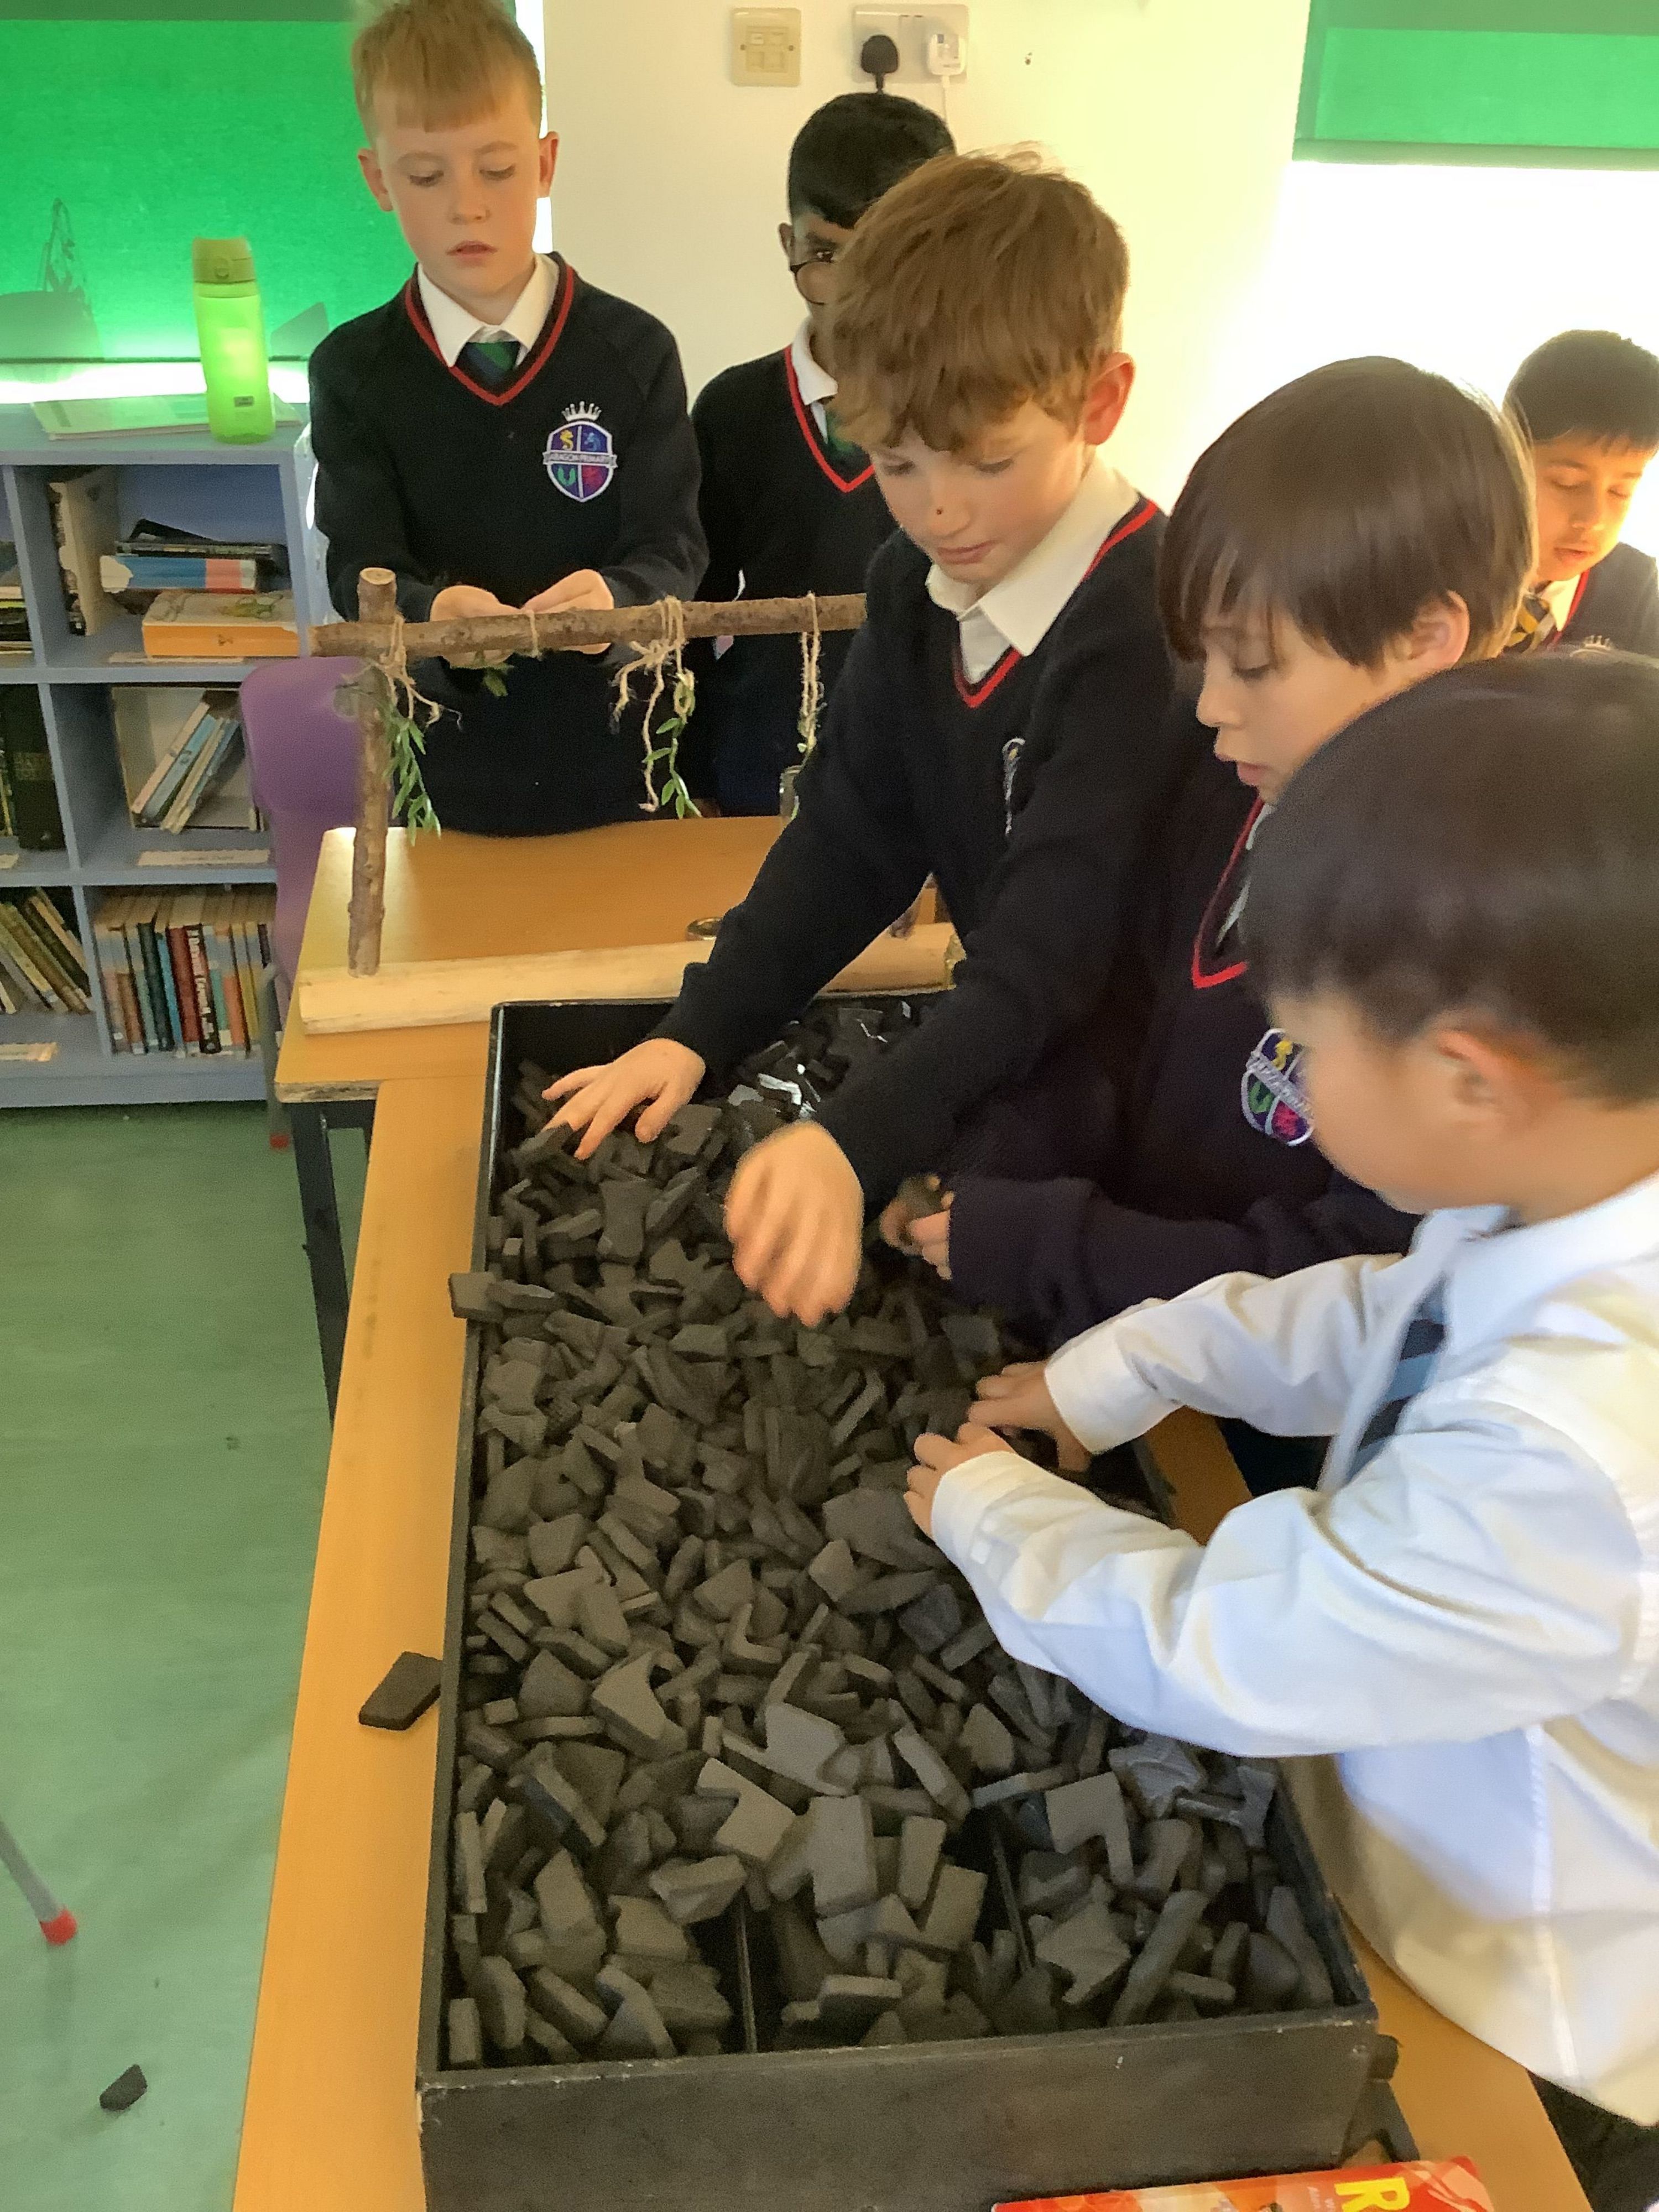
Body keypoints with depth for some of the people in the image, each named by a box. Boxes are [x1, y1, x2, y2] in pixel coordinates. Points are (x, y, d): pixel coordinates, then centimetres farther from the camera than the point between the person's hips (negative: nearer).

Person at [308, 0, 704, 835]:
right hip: (446, 772, 1)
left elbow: (672, 550, -10)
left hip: (615, 761, 0)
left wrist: (615, 599, -34)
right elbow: (360, 570, -9)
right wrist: (431, 613, -33)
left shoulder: (634, 351, -5)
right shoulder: (353, 370, -3)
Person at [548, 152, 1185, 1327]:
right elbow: (854, 835, 1)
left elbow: (1051, 950, -31)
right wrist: (696, 1035, -9)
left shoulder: (1148, 625, -25)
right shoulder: (918, 582, -1)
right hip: (1003, 1055, 6)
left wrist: (854, 1144, -42)